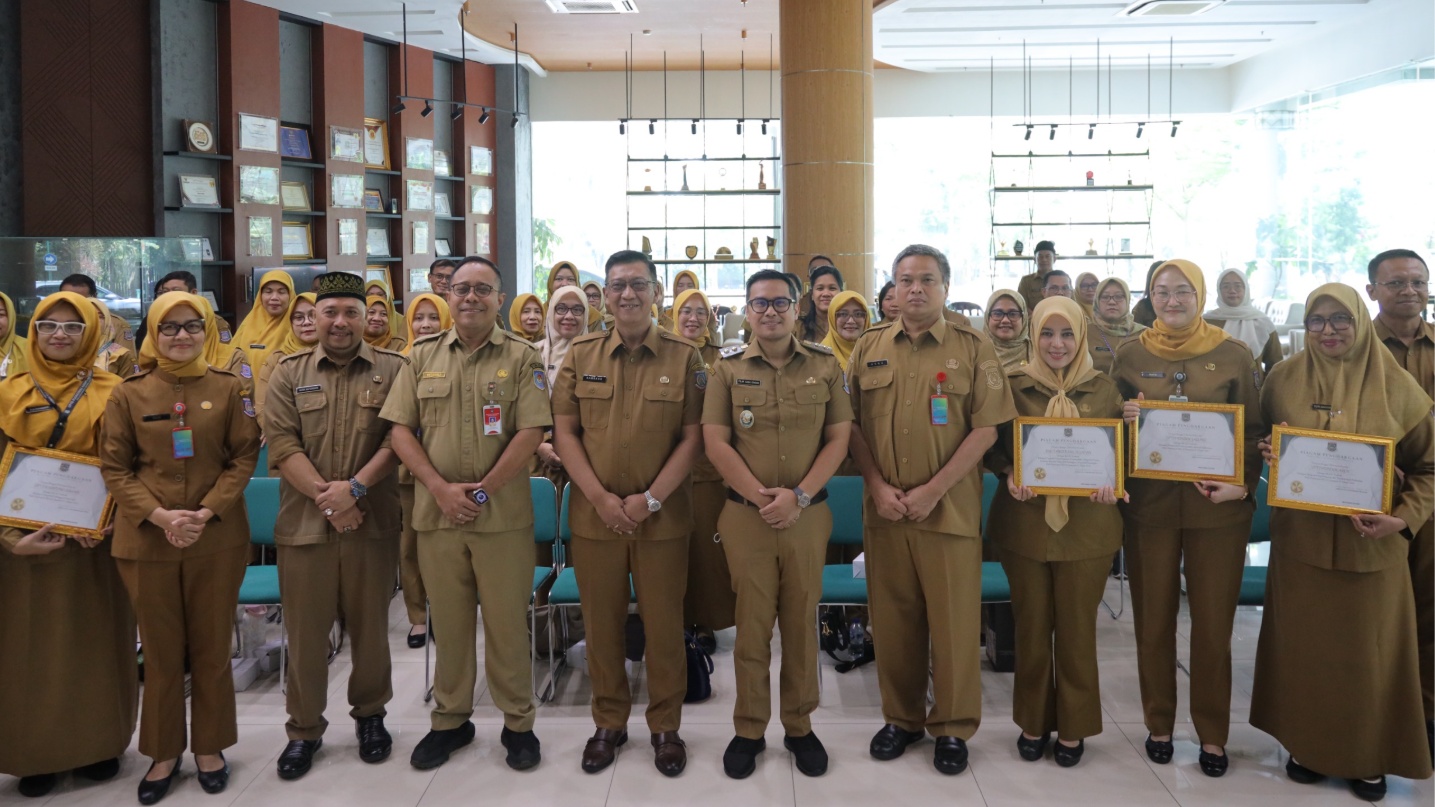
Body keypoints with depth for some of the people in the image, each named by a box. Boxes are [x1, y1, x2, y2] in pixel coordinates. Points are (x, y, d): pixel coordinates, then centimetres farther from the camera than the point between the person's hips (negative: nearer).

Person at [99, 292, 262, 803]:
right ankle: (163, 752, 26)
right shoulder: (129, 394, 2)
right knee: (161, 652, 10)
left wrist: (206, 512, -13)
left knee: (211, 648, 10)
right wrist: (159, 515, -13)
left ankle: (210, 747, 26)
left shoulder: (229, 389, 2)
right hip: (147, 540, 0)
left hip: (217, 540, 0)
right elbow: (115, 468, 1)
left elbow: (244, 457, 0)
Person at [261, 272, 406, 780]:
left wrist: (355, 487, -17)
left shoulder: (393, 370, 3)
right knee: (305, 630, 8)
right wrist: (326, 497, -13)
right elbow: (282, 443, -3)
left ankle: (370, 715, 29)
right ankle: (304, 729, 23)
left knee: (370, 626, 10)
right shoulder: (289, 373, 7)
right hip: (304, 523, 1)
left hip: (372, 523, -1)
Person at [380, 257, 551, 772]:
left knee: (507, 623, 5)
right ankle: (450, 720, 28)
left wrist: (483, 490, -13)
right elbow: (401, 429, 5)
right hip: (437, 513, 3)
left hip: (503, 515, -2)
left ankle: (517, 723, 20)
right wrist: (441, 488, -8)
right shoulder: (423, 357, 9)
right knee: (449, 622, 13)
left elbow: (530, 433, -7)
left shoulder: (522, 358, 1)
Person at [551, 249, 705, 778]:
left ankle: (666, 726, 23)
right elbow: (564, 431, 2)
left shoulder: (684, 357, 1)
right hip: (594, 514, 2)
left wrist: (651, 499, -12)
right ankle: (609, 722, 27)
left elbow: (693, 437, -3)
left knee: (663, 625, 6)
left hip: (663, 516, -1)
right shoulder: (580, 356, 5)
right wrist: (601, 498, -9)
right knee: (601, 625, 10)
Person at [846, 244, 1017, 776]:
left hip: (950, 508, -2)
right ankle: (901, 718, 26)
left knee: (953, 620, 4)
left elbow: (986, 427, -5)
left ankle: (953, 728, 20)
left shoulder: (973, 350, 0)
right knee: (893, 617, 10)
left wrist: (933, 490, -13)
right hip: (883, 507, 3)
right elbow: (852, 424, 7)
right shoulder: (869, 348, 8)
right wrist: (877, 485, -6)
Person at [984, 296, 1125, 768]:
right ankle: (1033, 721, 26)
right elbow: (993, 445, 3)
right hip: (1025, 521, 0)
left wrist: (1111, 483, -10)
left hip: (1086, 524, 1)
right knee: (1031, 624, 9)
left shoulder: (1103, 389, 3)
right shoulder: (1013, 385, -1)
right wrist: (1009, 475, -16)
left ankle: (1073, 726, 24)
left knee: (1077, 627, 8)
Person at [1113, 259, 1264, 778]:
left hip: (1216, 507, -1)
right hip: (1149, 504, 1)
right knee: (1153, 619, 10)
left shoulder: (1235, 356, -1)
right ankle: (1159, 724, 26)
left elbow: (1254, 430, 2)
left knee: (1213, 623, 7)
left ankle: (1212, 733, 22)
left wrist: (1242, 484, -13)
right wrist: (1125, 419, -14)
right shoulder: (1130, 355, 3)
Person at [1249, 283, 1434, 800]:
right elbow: (1262, 446, 13)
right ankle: (1307, 744, 26)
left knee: (1368, 652, 8)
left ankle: (1368, 757, 26)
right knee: (1304, 646, 9)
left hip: (1372, 545, -1)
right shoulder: (1283, 380, 0)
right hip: (1301, 539, 1)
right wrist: (1270, 457, -10)